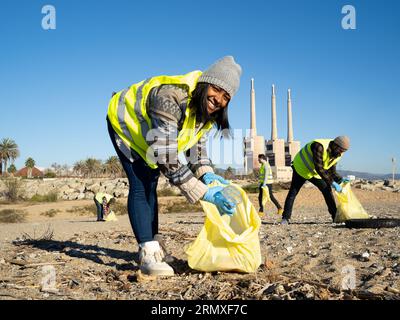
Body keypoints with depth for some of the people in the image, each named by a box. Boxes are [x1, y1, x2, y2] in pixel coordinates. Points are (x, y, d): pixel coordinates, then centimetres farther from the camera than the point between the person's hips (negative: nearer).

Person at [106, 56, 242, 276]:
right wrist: (203, 193, -46)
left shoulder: (206, 109, -16)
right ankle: (148, 255, -20)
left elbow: (196, 142, -6)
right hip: (125, 121, -8)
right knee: (140, 185, -19)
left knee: (150, 186, 9)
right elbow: (166, 158, -46)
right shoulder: (171, 99, -43)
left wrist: (207, 174, -25)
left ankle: (152, 246, 18)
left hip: (148, 133, 8)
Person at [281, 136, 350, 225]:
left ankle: (336, 217, 5)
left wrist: (340, 179, -22)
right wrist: (332, 183, -39)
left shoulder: (336, 155, -9)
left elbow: (331, 172, -3)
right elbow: (319, 168, -38)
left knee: (327, 190, -2)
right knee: (293, 193, -8)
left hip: (315, 173, 7)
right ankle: (285, 218, -3)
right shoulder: (320, 147, -35)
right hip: (301, 168, -7)